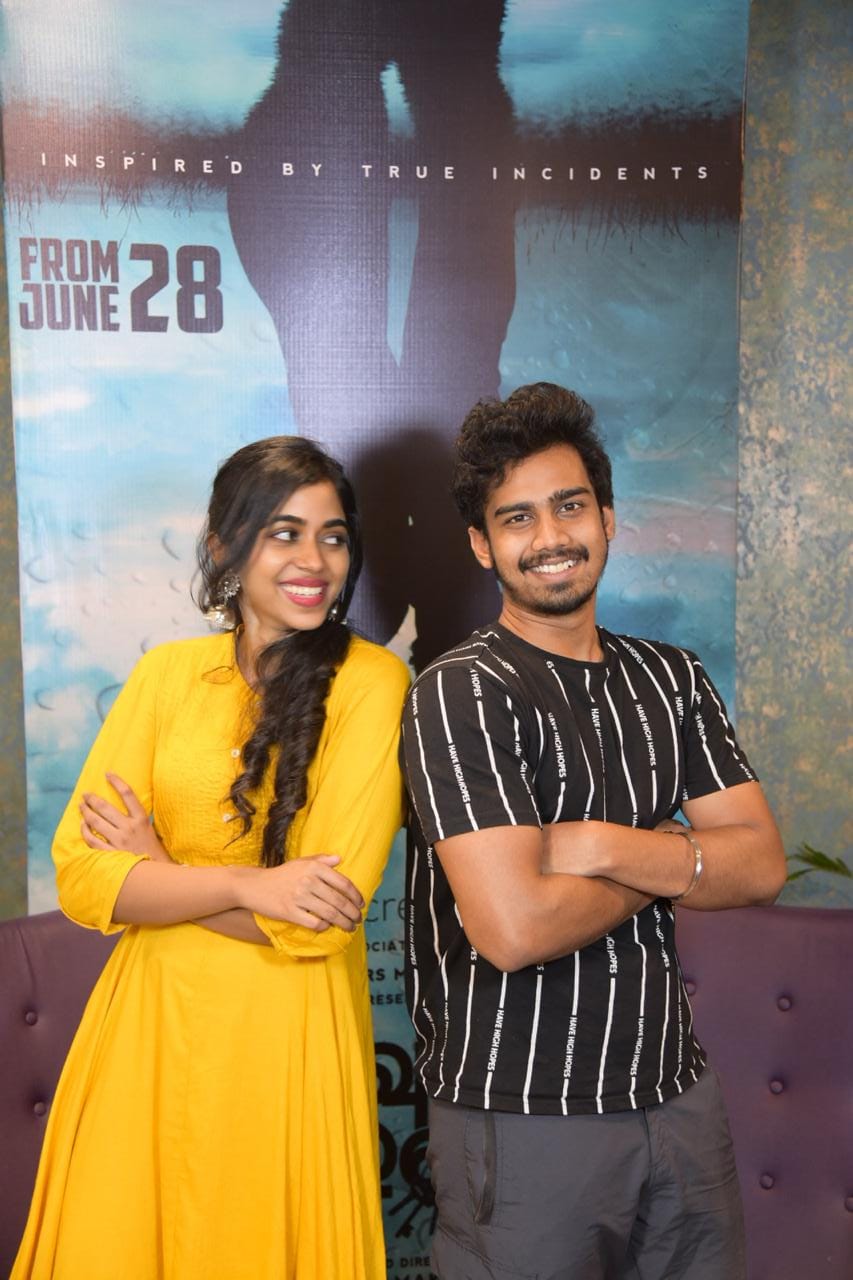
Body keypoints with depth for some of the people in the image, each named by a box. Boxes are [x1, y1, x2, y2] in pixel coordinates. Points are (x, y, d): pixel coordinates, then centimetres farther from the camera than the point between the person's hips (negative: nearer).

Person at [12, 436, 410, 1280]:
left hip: (287, 1039, -3)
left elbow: (324, 911, -16)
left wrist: (153, 874, -8)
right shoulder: (168, 672, 1)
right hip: (148, 1023, 3)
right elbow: (80, 875, -5)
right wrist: (246, 885, -18)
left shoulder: (371, 681, -10)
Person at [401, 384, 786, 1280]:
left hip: (678, 1094, 6)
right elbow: (512, 927, -25)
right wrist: (675, 862, -9)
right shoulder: (463, 692, -14)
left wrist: (606, 848, -18)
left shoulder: (672, 679, 6)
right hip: (522, 1118, -5)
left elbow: (762, 864, -2)